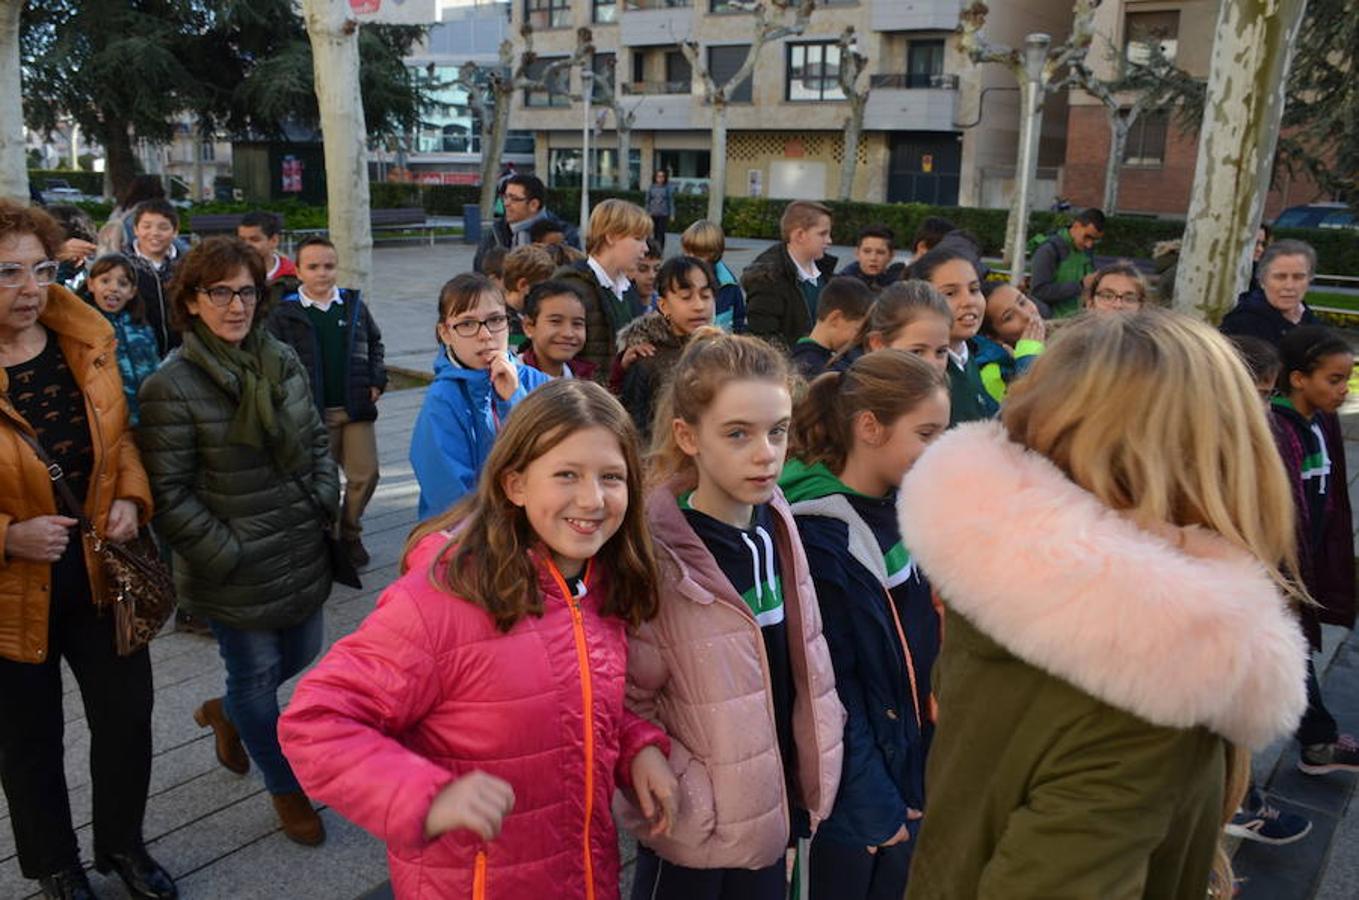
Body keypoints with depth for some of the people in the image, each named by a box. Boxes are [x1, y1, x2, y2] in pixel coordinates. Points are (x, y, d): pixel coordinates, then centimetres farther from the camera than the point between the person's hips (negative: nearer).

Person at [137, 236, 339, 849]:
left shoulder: (283, 360, 2)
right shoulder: (171, 386, -16)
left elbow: (317, 440, 14)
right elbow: (168, 494, -16)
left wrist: (322, 501, 2)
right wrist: (226, 556, -16)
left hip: (302, 555, 6)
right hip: (235, 574, -6)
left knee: (301, 654, 21)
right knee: (256, 678, 9)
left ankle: (224, 712, 52)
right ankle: (286, 790, 33)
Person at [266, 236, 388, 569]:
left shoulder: (354, 304, 7)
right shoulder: (284, 313, -3)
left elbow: (375, 342, 20)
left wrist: (377, 380, 8)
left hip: (356, 407, 3)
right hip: (312, 412, -2)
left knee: (365, 474, -1)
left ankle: (349, 533, 22)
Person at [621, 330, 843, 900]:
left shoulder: (775, 527, -3)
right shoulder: (655, 557, -23)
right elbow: (628, 706, -18)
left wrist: (809, 780, 8)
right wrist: (688, 802, -19)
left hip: (774, 815, 6)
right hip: (694, 836, -5)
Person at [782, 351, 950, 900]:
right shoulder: (815, 537, -20)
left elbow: (930, 653, 6)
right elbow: (827, 690, -17)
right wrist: (871, 803, -14)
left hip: (915, 775, 6)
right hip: (853, 801, -6)